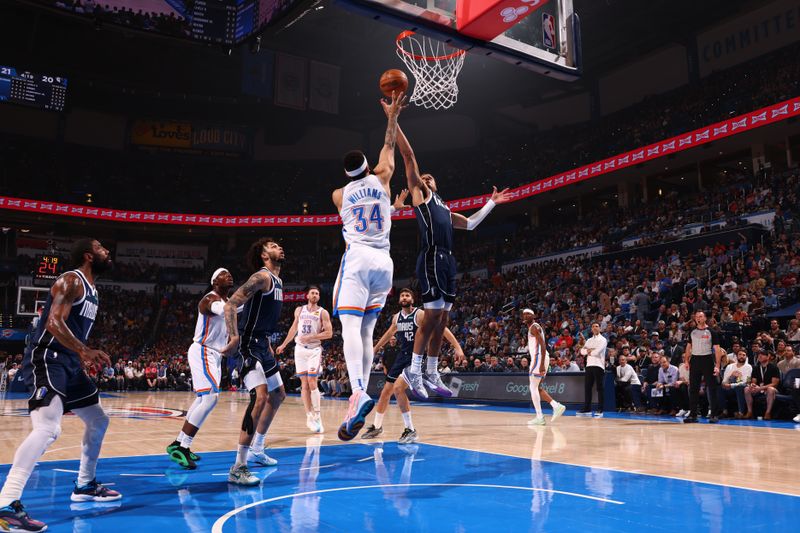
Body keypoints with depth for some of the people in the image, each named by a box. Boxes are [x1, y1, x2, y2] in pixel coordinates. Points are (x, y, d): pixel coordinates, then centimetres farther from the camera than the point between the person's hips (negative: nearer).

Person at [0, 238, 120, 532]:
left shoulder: (91, 290, 16)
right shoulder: (71, 280, -13)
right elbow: (54, 323, -26)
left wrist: (86, 354, 23)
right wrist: (85, 351, -36)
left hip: (68, 362, 10)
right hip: (45, 359, -10)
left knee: (99, 421, 16)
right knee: (47, 428, -25)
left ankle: (85, 486, 29)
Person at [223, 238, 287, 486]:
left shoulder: (277, 281, 15)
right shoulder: (262, 277, -14)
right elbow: (231, 304, -22)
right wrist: (234, 336, -31)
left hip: (262, 345, 11)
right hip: (249, 345, -11)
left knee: (278, 395, 21)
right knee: (261, 396, -23)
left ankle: (256, 449, 35)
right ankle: (238, 468, -20)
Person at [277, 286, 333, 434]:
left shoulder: (323, 312, -1)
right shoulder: (299, 310, 10)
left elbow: (329, 333, -8)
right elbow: (294, 328, 22)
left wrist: (311, 337, -16)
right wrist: (284, 345, 25)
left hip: (314, 350, -3)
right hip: (300, 349, 3)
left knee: (312, 382, -12)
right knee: (304, 384, 2)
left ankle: (317, 416, -5)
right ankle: (309, 416, 8)